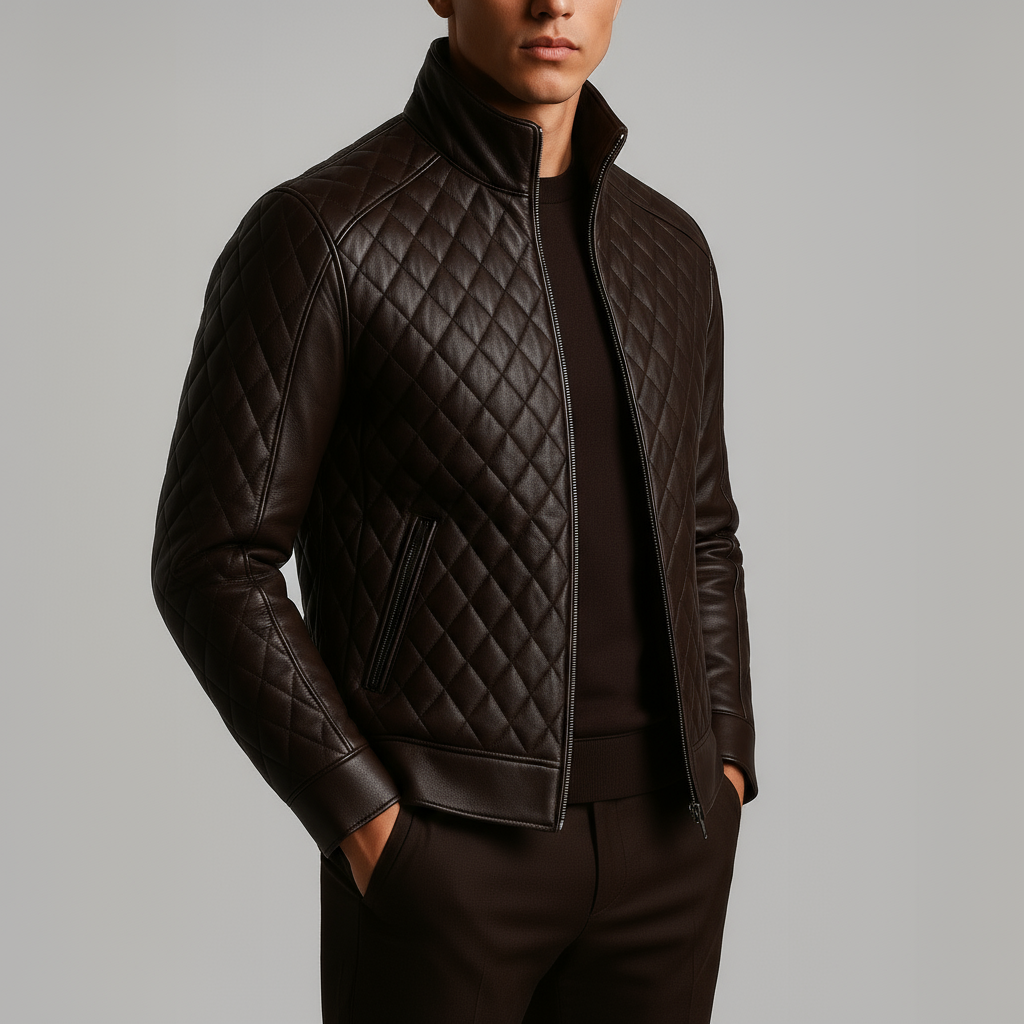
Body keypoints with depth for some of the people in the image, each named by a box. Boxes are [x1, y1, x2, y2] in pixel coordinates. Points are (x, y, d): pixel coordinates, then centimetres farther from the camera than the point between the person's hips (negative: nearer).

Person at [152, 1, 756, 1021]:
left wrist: (724, 781, 5)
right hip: (440, 843, -5)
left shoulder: (664, 250, 10)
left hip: (653, 839, 6)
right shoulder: (317, 232, -10)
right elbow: (212, 568, -10)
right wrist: (366, 825, -15)